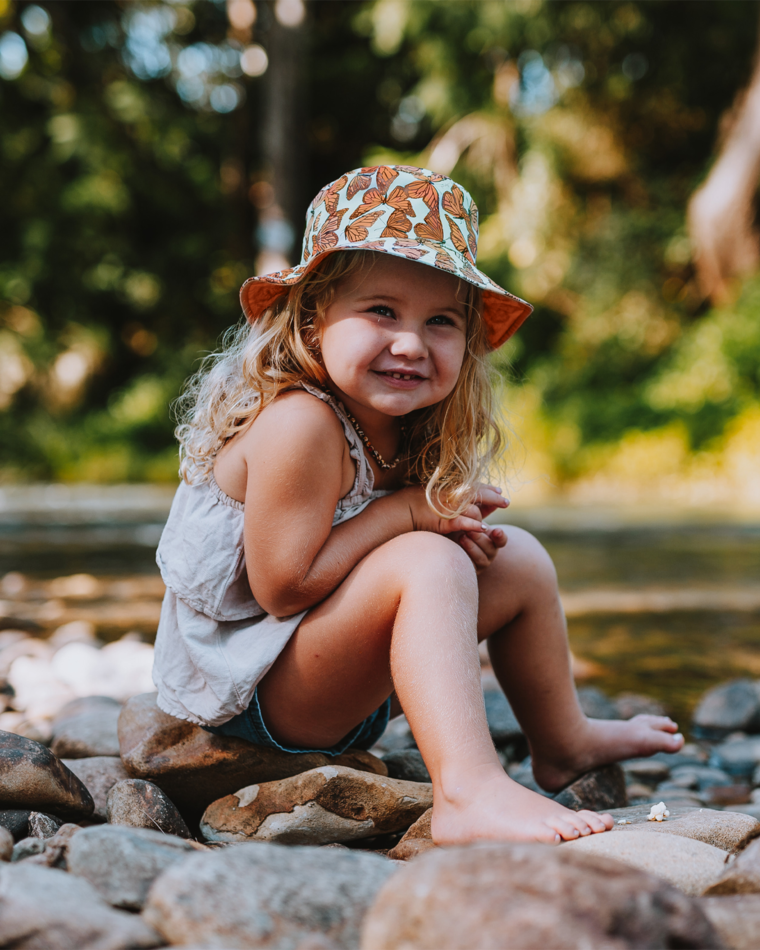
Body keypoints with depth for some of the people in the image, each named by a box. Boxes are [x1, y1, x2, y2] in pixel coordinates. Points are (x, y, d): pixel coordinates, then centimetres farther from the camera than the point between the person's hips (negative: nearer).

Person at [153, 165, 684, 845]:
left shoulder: (396, 420, 1)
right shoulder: (300, 423, -27)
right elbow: (283, 586, -27)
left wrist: (445, 524, -11)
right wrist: (406, 513, -21)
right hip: (250, 693, -10)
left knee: (519, 561, 15)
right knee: (429, 565, -31)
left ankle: (563, 743, 35)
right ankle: (470, 792, -43)